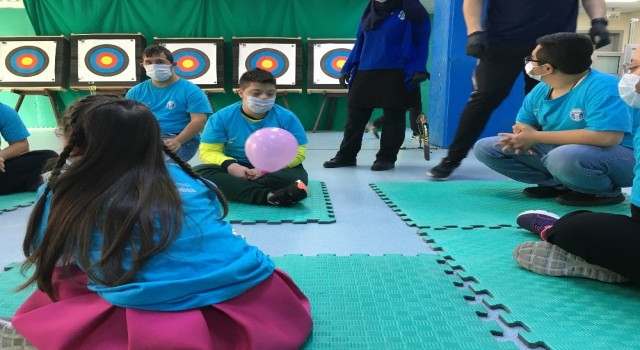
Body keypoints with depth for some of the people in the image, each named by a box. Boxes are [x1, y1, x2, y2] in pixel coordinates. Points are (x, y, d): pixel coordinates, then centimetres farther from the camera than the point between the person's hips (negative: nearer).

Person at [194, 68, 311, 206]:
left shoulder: (286, 117, -6)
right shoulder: (222, 117, -5)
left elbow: (298, 152, -10)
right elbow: (209, 151, -6)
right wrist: (231, 166, -27)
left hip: (273, 171, -1)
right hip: (236, 170, 1)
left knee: (298, 175, -31)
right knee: (199, 172, -27)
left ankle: (232, 188, -29)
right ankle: (268, 196, -42)